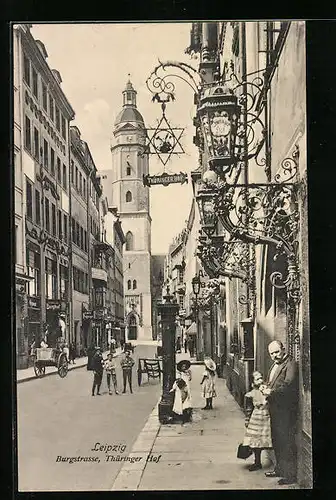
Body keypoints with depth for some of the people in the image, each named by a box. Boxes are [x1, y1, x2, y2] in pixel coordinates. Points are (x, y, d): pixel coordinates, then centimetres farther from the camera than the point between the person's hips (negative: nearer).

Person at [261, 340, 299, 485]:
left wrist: (272, 391, -30)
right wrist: (266, 388, 2)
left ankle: (290, 475, 2)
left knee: (286, 442, -5)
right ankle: (280, 469, 30)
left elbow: (288, 385, -24)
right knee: (277, 441, 17)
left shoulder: (290, 364, -12)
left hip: (286, 409, -9)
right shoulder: (274, 365, 18)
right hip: (274, 408, 9)